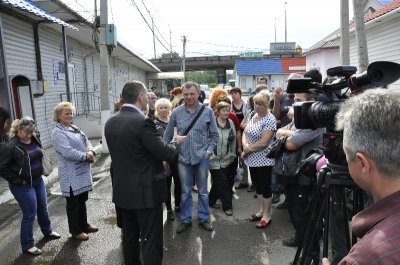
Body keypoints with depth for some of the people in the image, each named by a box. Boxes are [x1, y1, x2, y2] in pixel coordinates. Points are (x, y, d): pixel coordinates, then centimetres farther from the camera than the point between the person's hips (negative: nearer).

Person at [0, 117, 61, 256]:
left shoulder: (33, 139, 2)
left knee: (43, 209, 20)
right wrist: (18, 180, -16)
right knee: (30, 214, 1)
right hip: (23, 186, -7)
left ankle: (47, 231, 43)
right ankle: (27, 245, 19)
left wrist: (41, 171, 10)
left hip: (38, 180, 7)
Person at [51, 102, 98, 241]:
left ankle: (84, 225, 34)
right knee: (73, 203, 6)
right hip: (71, 175, -8)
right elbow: (68, 152, -24)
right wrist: (86, 156, -16)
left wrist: (90, 152, -11)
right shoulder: (57, 133, -14)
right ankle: (75, 231, 20)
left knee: (82, 200, 19)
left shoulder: (74, 128, 11)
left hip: (83, 172, 8)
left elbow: (86, 141, 9)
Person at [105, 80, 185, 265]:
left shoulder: (110, 123, 3)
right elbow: (166, 153, -18)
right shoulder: (143, 122, -21)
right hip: (146, 190, -8)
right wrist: (176, 141, 3)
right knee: (151, 240, 4)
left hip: (123, 190, 8)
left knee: (129, 235, 20)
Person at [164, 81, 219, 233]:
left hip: (202, 157, 0)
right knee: (185, 191, 11)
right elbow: (167, 135, 6)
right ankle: (185, 219, 27)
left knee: (203, 190, 12)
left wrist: (209, 149, -6)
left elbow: (214, 134, 5)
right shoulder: (176, 112, -1)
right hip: (183, 157, 1)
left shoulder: (207, 111, -3)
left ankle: (203, 218, 28)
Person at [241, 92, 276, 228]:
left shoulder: (270, 120, -18)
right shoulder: (253, 116, 7)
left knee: (265, 186, 5)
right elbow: (245, 133, 9)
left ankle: (267, 215, 20)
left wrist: (248, 150, -13)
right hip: (252, 159, 8)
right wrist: (245, 145, -12)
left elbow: (263, 142, -23)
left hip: (263, 160, -8)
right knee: (257, 185, 18)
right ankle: (261, 210, 34)